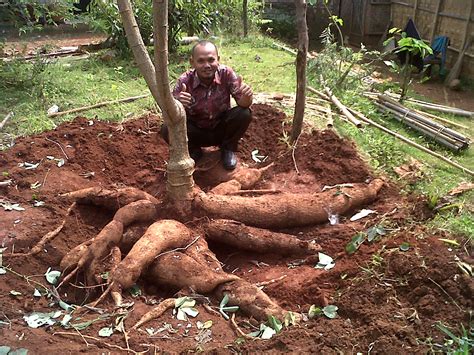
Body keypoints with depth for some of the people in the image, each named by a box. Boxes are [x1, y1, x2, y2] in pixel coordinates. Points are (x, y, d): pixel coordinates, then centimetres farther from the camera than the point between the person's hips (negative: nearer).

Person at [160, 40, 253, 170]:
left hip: (221, 129, 1)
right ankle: (193, 151, 7)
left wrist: (246, 97, -45)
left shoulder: (226, 74, -19)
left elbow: (242, 104, -19)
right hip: (197, 132, 0)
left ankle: (228, 149, 3)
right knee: (167, 129, -26)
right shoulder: (184, 81, -20)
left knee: (245, 114, -26)